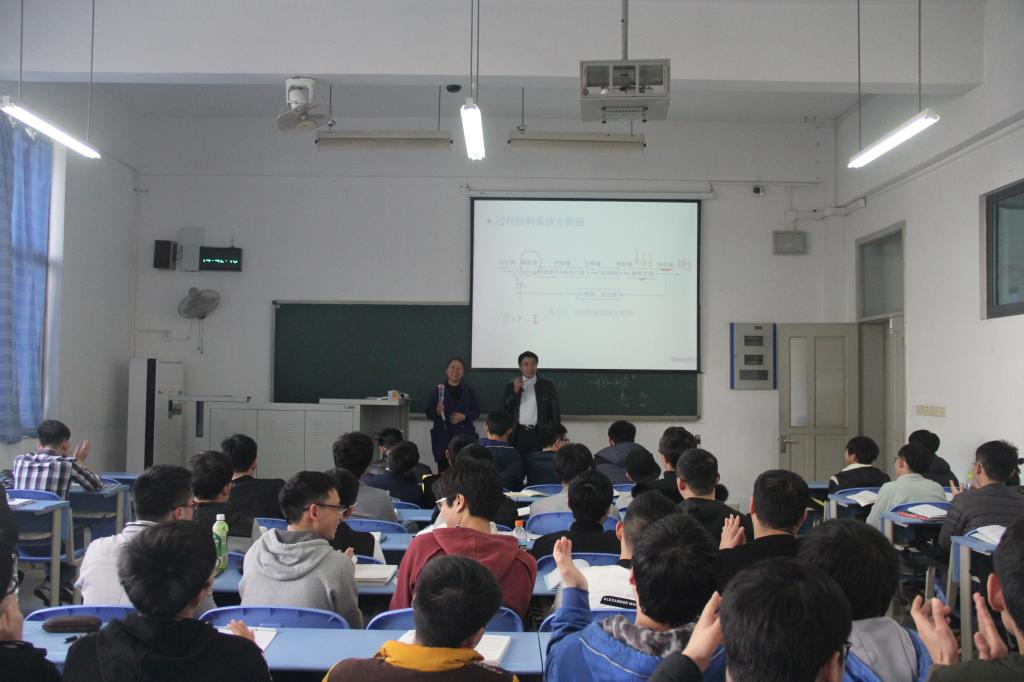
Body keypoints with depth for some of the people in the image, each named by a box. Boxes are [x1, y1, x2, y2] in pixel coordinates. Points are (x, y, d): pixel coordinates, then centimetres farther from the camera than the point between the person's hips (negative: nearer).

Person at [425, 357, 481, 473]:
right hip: (443, 437, -1)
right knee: (443, 470, -7)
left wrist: (464, 416, -9)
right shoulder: (438, 389, 4)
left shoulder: (469, 390, 11)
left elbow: (477, 411, 8)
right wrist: (437, 411, -18)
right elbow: (429, 413, 3)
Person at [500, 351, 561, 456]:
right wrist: (515, 391, -9)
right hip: (518, 434, 1)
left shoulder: (547, 386, 7)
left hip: (540, 435, -1)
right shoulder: (512, 386, 10)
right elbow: (504, 411, 3)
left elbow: (555, 412, 7)